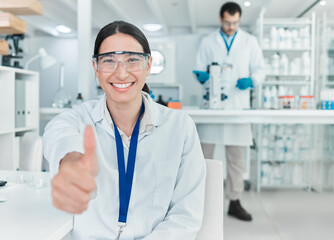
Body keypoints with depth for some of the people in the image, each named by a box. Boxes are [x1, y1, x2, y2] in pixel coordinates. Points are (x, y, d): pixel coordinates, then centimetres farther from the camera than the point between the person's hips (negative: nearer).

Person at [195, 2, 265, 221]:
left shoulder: (250, 42, 13)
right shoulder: (208, 42, 11)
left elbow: (260, 69, 11)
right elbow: (199, 70, 12)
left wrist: (251, 81, -10)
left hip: (238, 104, 1)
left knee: (236, 157, 4)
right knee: (204, 154, -1)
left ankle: (235, 202, 15)